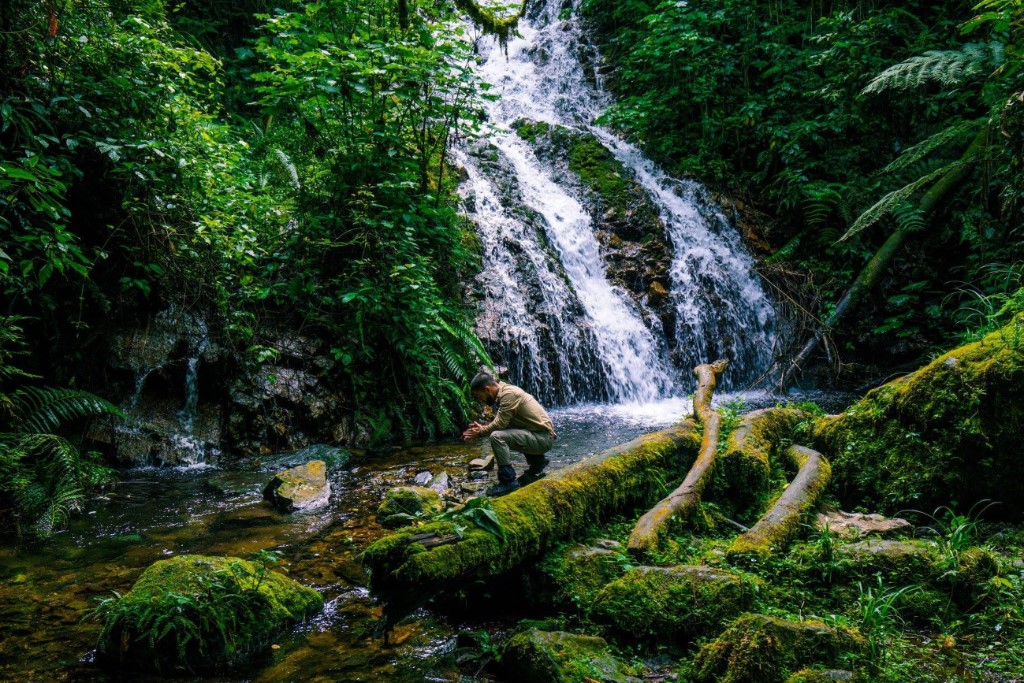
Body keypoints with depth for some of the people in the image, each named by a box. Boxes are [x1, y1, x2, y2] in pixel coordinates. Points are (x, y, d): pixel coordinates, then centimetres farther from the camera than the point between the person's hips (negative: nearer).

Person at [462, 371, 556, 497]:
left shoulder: (509, 394, -19)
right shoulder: (501, 394, 10)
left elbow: (499, 424, -22)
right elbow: (501, 423, 16)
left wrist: (480, 433, -7)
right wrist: (482, 427, 3)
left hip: (543, 438, -10)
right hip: (540, 436, 10)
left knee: (497, 437, -23)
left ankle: (508, 481, -14)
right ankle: (537, 461, 26)